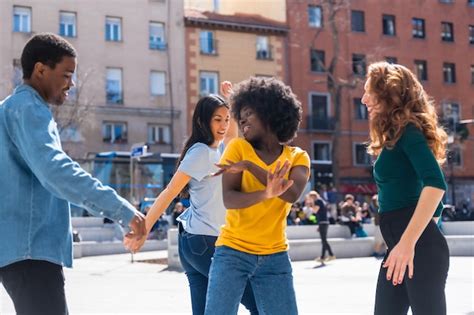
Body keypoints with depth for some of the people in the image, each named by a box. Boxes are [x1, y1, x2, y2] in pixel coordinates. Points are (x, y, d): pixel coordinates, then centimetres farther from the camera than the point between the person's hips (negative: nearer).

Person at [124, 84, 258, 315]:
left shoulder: (218, 149, 13)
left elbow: (233, 132, 31)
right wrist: (143, 231, -17)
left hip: (202, 241, 9)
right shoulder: (200, 152, -12)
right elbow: (169, 193, -15)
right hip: (203, 242, -9)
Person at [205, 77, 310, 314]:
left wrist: (250, 165, -22)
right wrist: (266, 194, -30)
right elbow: (229, 200, -12)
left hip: (274, 257, 2)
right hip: (232, 252, -1)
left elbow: (292, 194, -16)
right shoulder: (237, 148, 1)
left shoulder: (297, 157, 5)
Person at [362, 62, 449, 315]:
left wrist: (408, 242, -28)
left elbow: (436, 184, -23)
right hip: (399, 246, 10)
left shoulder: (408, 131, -9)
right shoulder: (396, 137, 19)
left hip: (419, 246, -10)